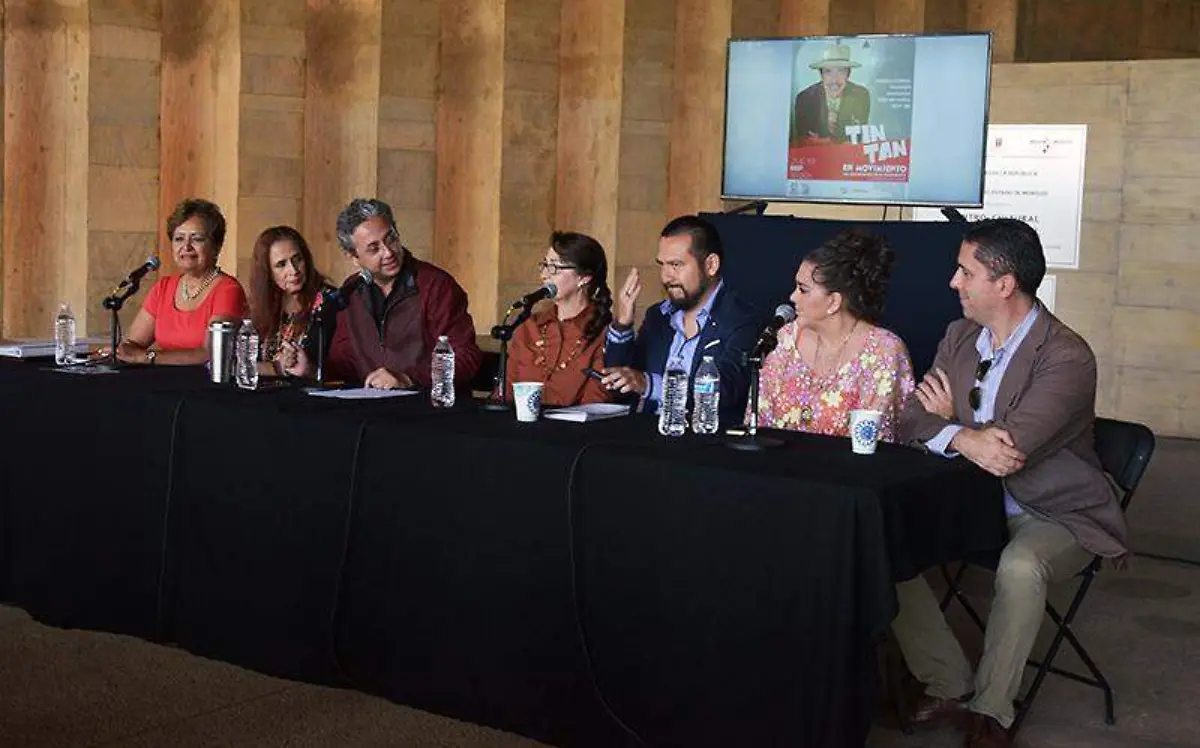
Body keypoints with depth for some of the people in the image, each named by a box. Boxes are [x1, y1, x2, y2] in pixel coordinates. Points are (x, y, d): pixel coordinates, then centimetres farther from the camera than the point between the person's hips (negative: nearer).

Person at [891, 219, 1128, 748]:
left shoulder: (1067, 358, -20)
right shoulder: (959, 337, 4)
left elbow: (1009, 450, -29)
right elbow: (913, 424, -3)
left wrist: (948, 419, -11)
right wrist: (963, 437, -25)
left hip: (1058, 514, -6)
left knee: (1019, 567, -37)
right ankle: (948, 687, -2)